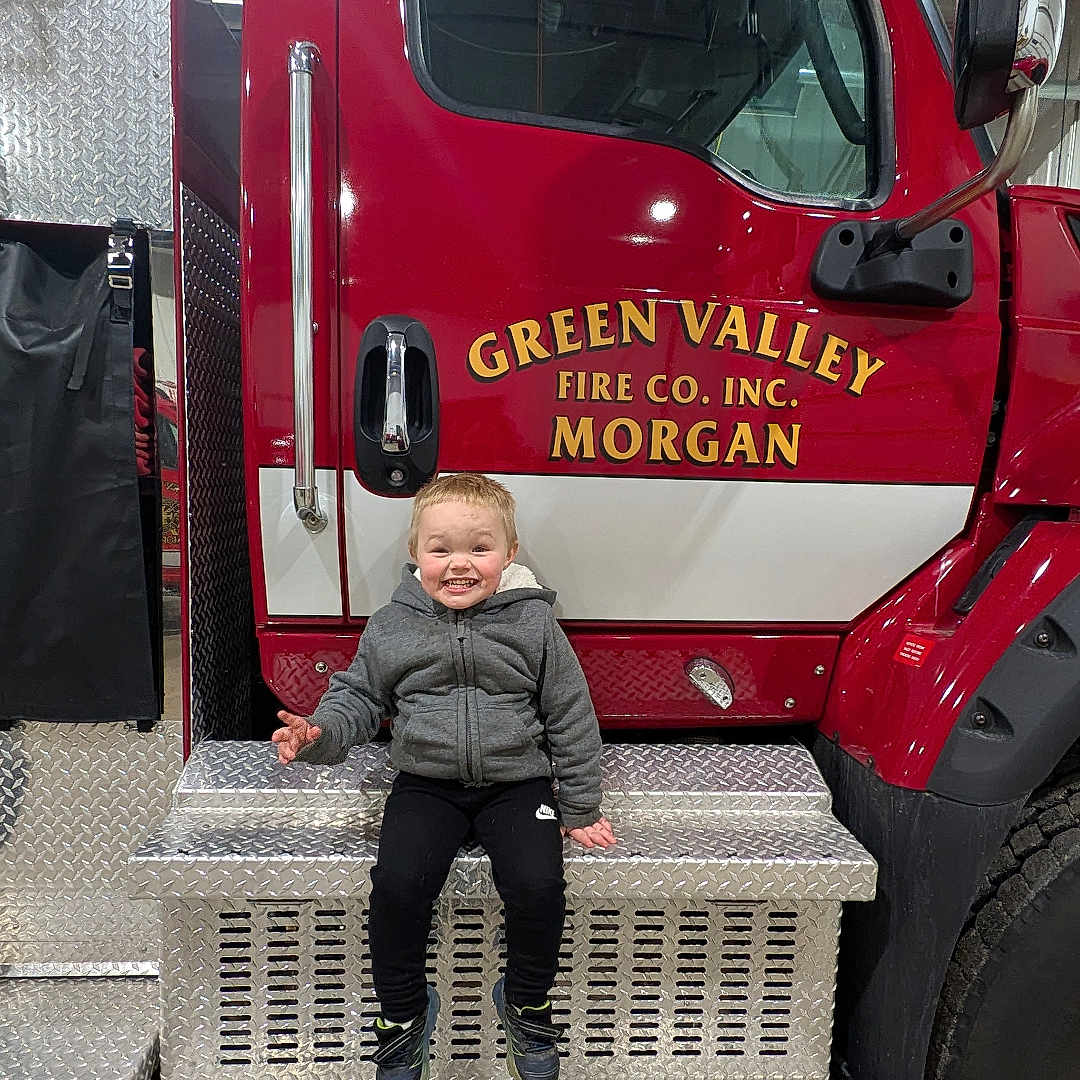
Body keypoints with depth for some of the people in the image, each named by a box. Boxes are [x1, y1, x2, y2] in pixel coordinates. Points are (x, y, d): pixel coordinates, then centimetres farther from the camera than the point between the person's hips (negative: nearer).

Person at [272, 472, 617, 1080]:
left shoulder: (533, 623, -6)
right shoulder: (393, 626, -1)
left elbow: (571, 718, 1)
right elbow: (360, 696, 11)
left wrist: (581, 808, 3)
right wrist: (320, 734, -11)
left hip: (516, 783, -1)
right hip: (427, 783, 1)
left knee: (539, 887, -20)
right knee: (397, 886, -20)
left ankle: (526, 1004, 13)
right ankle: (403, 1013, 11)